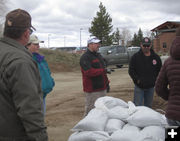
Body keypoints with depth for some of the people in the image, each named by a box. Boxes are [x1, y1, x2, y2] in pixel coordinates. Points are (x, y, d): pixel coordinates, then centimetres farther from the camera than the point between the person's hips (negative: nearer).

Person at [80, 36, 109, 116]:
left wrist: (107, 82, 21)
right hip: (92, 90, -9)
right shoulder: (85, 57, -13)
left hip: (102, 88, 9)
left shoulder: (98, 55, 17)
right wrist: (103, 71, -21)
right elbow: (89, 72, -26)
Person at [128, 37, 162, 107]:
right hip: (139, 87, -3)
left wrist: (154, 80, 4)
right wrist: (137, 80, -11)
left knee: (148, 106, 13)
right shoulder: (135, 57, -3)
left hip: (151, 86, 3)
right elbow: (131, 71, -3)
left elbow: (160, 71, 14)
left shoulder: (156, 57, 4)